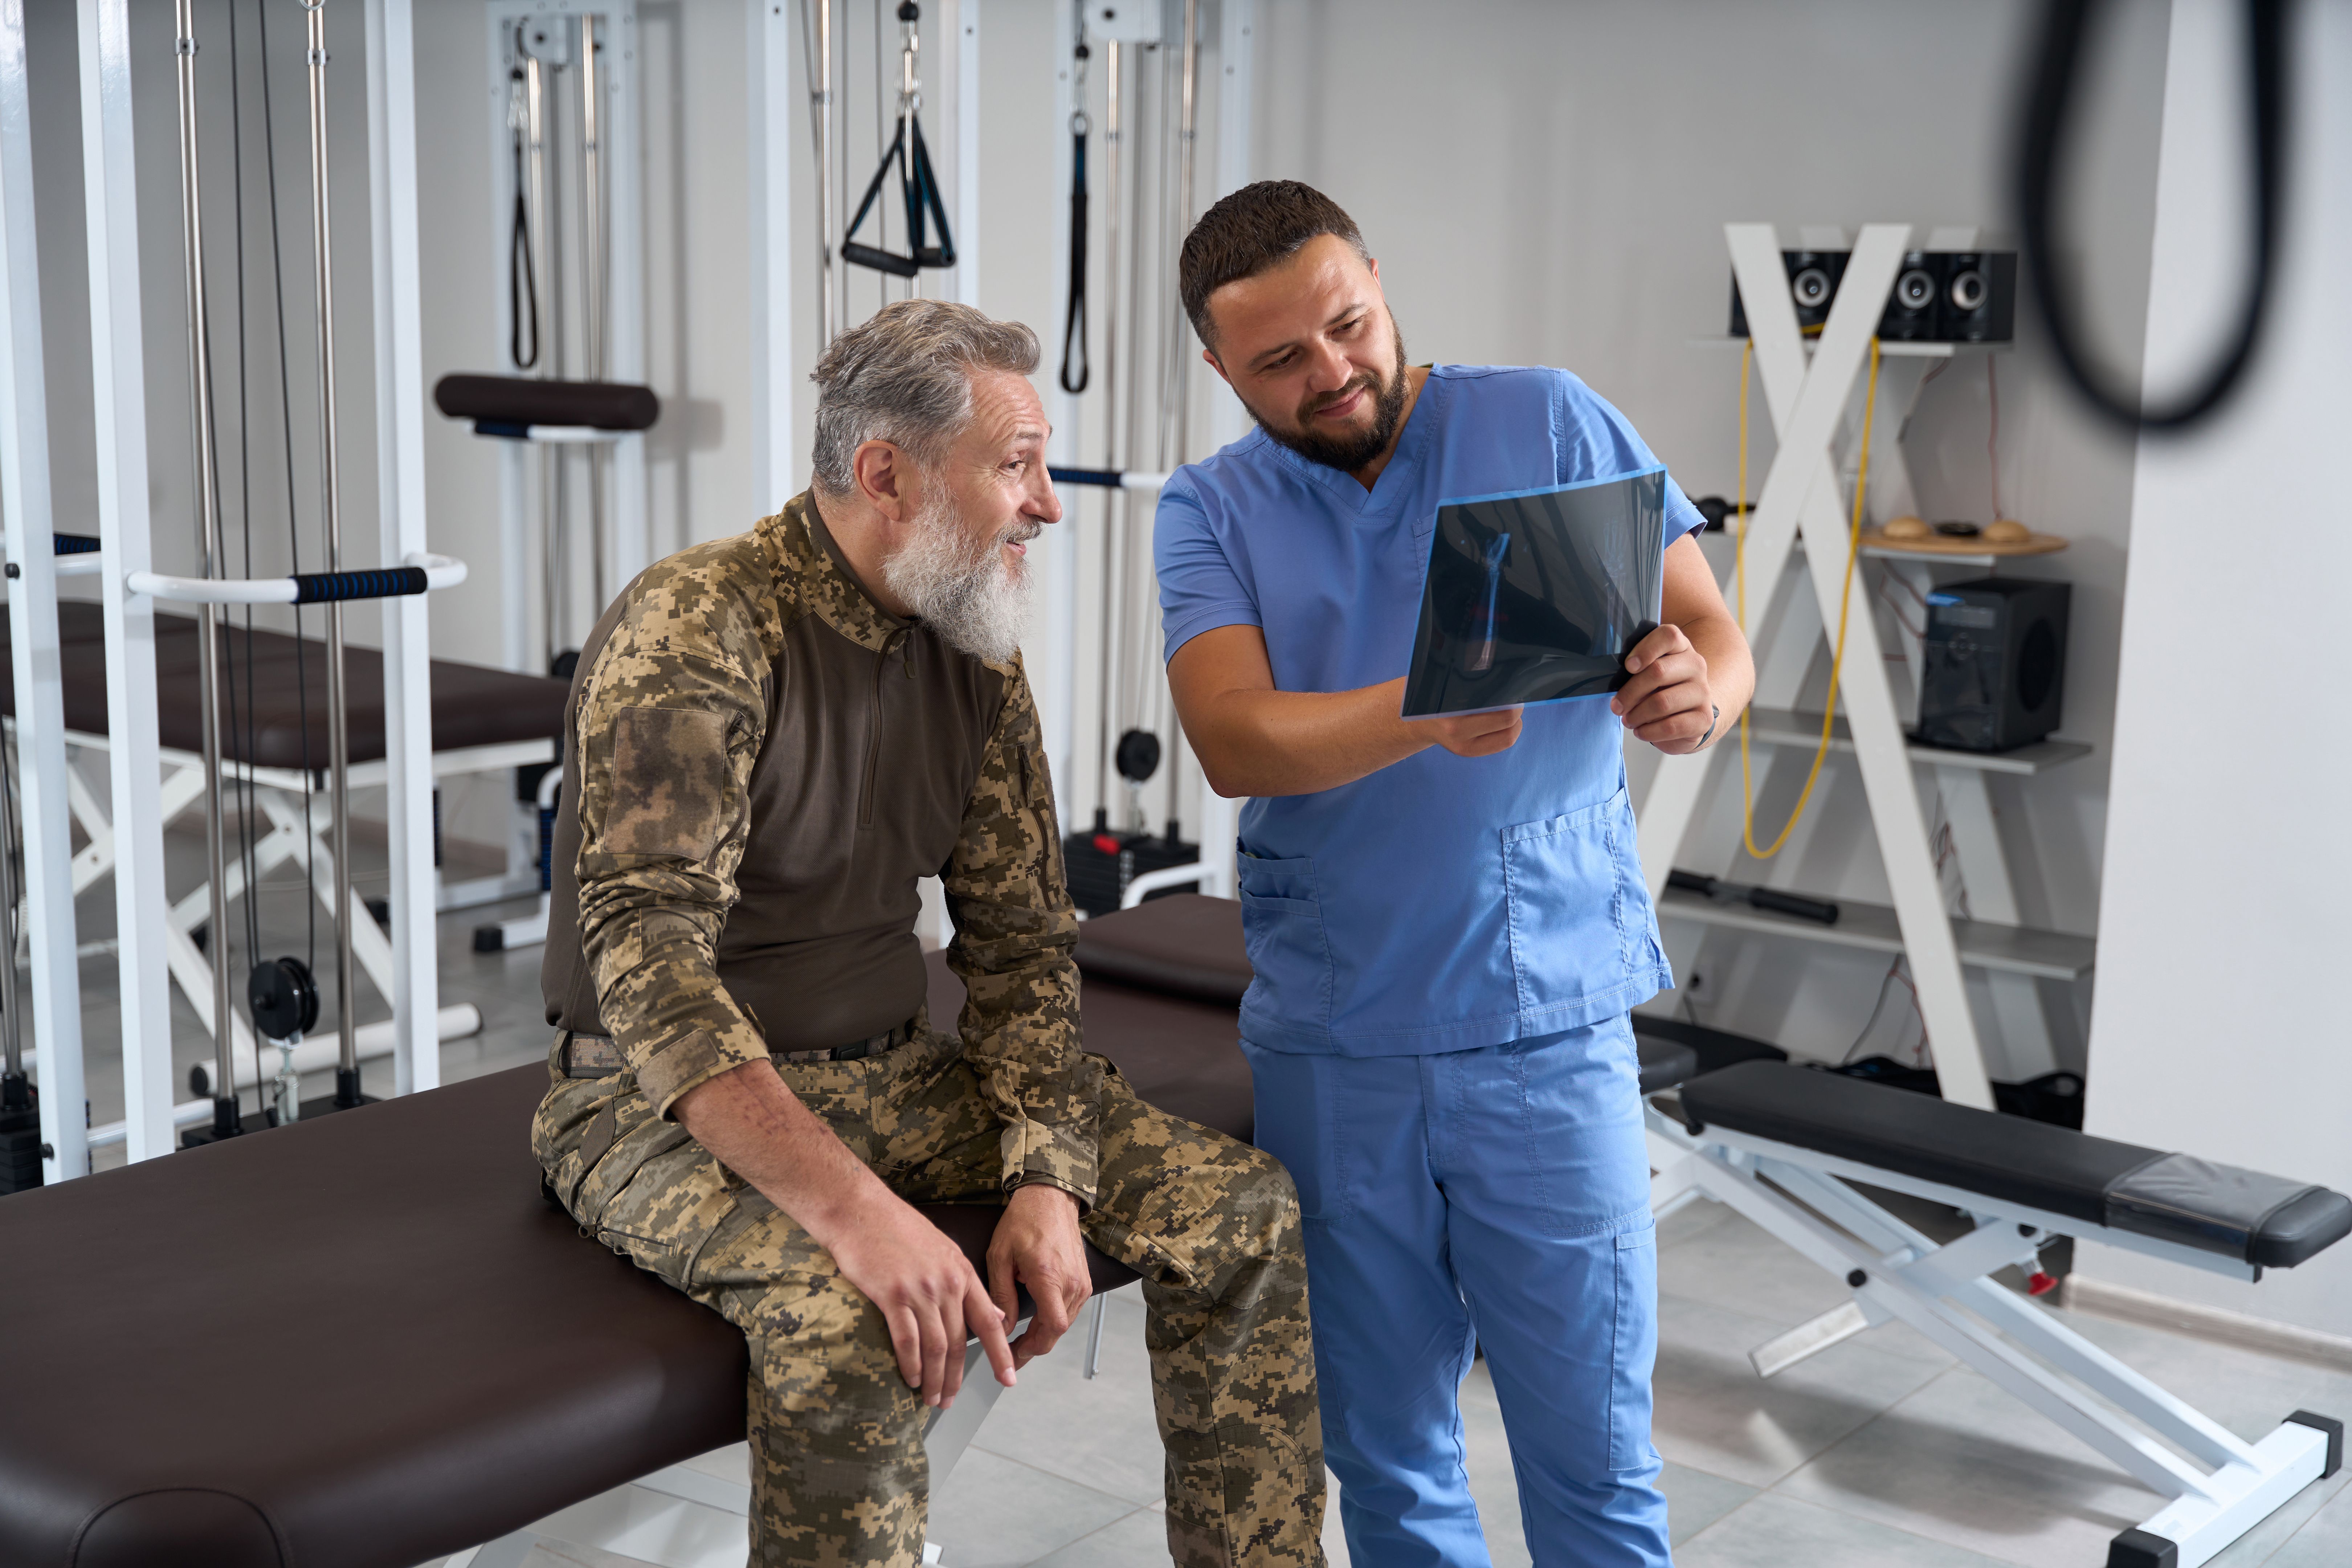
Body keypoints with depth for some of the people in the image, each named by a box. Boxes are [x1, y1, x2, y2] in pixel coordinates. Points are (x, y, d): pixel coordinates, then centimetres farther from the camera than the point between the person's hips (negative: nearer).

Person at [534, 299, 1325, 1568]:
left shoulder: (976, 654, 3)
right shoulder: (695, 629, -20)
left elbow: (1018, 940, 6)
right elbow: (649, 962, -29)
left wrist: (1047, 1180, -11)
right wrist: (855, 1211, -39)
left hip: (893, 1075, 7)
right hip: (669, 1104, -6)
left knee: (1240, 1210, -6)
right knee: (847, 1317, -37)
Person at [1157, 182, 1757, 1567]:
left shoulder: (1551, 425, 1)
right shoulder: (1212, 511, 3)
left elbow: (1718, 636, -1)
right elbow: (1235, 740, -13)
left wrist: (1696, 697, -26)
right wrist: (1420, 714, -31)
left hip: (1549, 1025, -1)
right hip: (1329, 1045, 2)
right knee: (1385, 1455, 14)